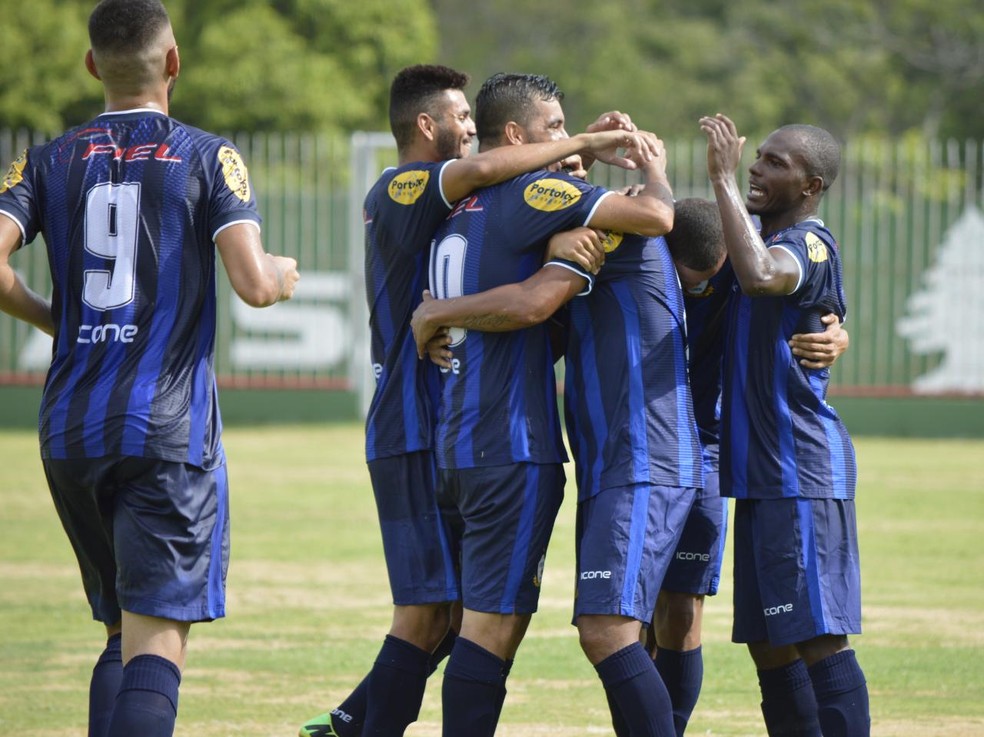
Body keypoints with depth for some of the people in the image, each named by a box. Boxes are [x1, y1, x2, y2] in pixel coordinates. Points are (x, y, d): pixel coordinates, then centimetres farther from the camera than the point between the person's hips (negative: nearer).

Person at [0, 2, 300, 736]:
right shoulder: (208, 157, -1)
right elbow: (253, 284, -12)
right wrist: (282, 274, 11)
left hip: (71, 428, 4)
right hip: (169, 428, -4)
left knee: (123, 633, 18)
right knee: (158, 642, -8)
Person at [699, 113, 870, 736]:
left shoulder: (810, 246, -13)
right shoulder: (770, 240, 17)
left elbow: (759, 276, -34)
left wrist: (724, 181, -27)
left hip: (801, 474, -10)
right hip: (762, 474, 10)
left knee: (818, 638, -13)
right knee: (770, 644, 13)